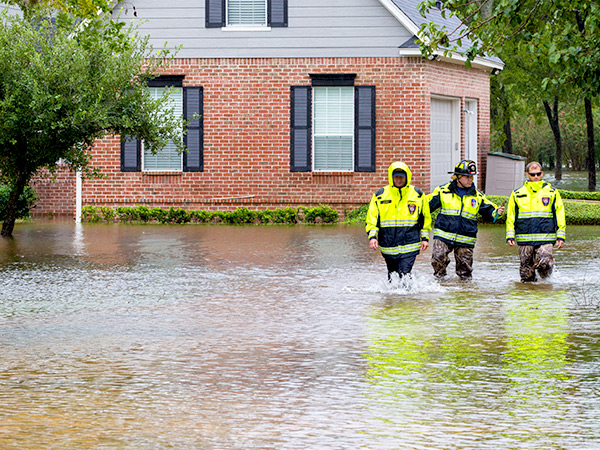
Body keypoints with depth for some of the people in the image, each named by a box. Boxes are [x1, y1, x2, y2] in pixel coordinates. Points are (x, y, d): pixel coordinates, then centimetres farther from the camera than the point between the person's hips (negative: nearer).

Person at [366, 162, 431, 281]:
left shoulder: (418, 195, 4)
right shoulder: (380, 196, 2)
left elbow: (425, 218, 13)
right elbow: (372, 218, 5)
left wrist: (425, 238, 9)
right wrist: (372, 236, -8)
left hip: (409, 247, -2)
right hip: (388, 247, 2)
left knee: (404, 275, -17)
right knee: (392, 277, 13)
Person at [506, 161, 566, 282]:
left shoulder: (552, 192, 8)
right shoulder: (517, 194, 9)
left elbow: (560, 216, 10)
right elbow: (511, 217, 13)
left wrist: (560, 236, 4)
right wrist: (510, 236, 5)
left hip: (545, 238, -1)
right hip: (524, 239, 1)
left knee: (545, 263, -17)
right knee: (526, 269, 2)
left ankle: (545, 278, 12)